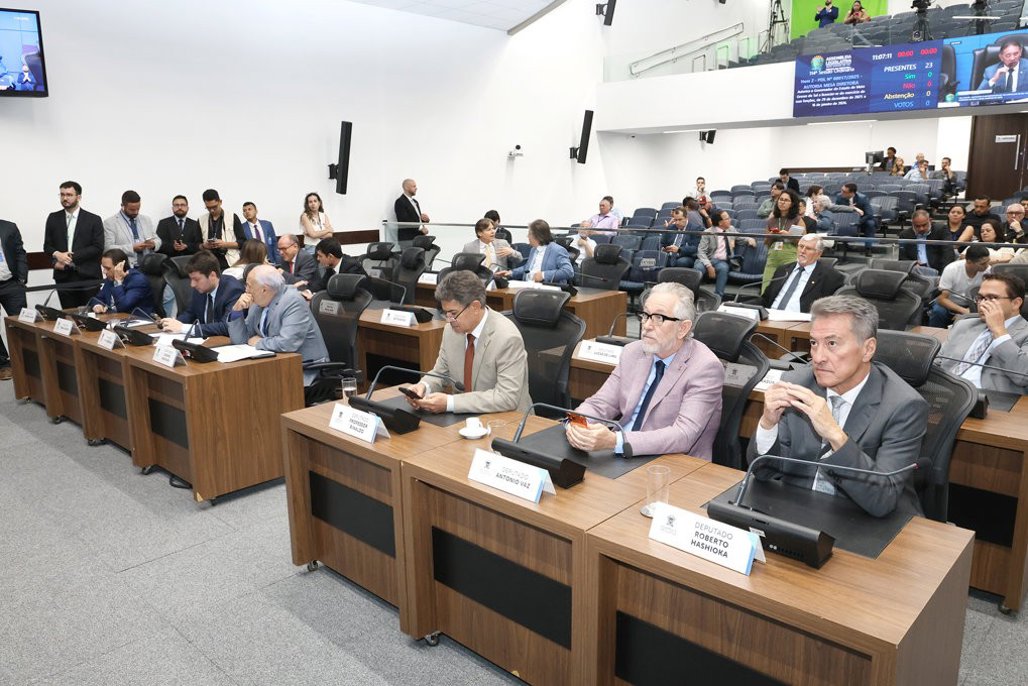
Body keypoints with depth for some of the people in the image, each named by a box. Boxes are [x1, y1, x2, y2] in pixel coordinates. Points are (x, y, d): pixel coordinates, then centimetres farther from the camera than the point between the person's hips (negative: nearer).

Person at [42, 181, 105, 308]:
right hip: (64, 278, 2)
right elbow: (47, 245, 13)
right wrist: (57, 255, -9)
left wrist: (72, 257, -11)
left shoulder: (94, 220, 3)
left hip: (88, 277, -2)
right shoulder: (53, 218, 13)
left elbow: (98, 248, -4)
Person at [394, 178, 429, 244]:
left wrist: (423, 218, -1)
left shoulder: (415, 201, 20)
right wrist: (421, 228, -18)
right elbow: (404, 221, -18)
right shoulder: (400, 202, -8)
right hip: (407, 239, -8)